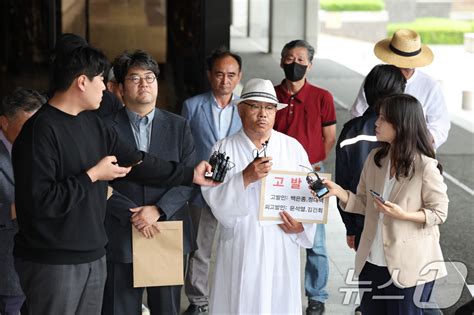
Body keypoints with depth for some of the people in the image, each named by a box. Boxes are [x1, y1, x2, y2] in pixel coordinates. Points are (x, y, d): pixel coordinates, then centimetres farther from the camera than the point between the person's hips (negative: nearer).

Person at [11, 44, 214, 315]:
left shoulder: (92, 123, 9)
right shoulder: (41, 130, -17)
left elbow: (136, 161, 15)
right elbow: (39, 199, -23)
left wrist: (191, 175, 15)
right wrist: (92, 176, -16)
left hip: (93, 255, 8)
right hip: (53, 262, -8)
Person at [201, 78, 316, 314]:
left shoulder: (293, 147, 5)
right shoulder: (224, 149, 2)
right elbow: (214, 199, -8)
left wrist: (301, 224, -11)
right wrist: (245, 177, -21)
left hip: (281, 245, 1)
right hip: (241, 248, -1)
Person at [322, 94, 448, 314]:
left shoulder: (426, 166, -16)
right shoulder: (375, 158, 2)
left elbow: (439, 213, -9)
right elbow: (365, 204, 8)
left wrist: (404, 215, -24)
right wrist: (338, 192, -9)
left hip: (409, 265, -6)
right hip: (372, 262, 6)